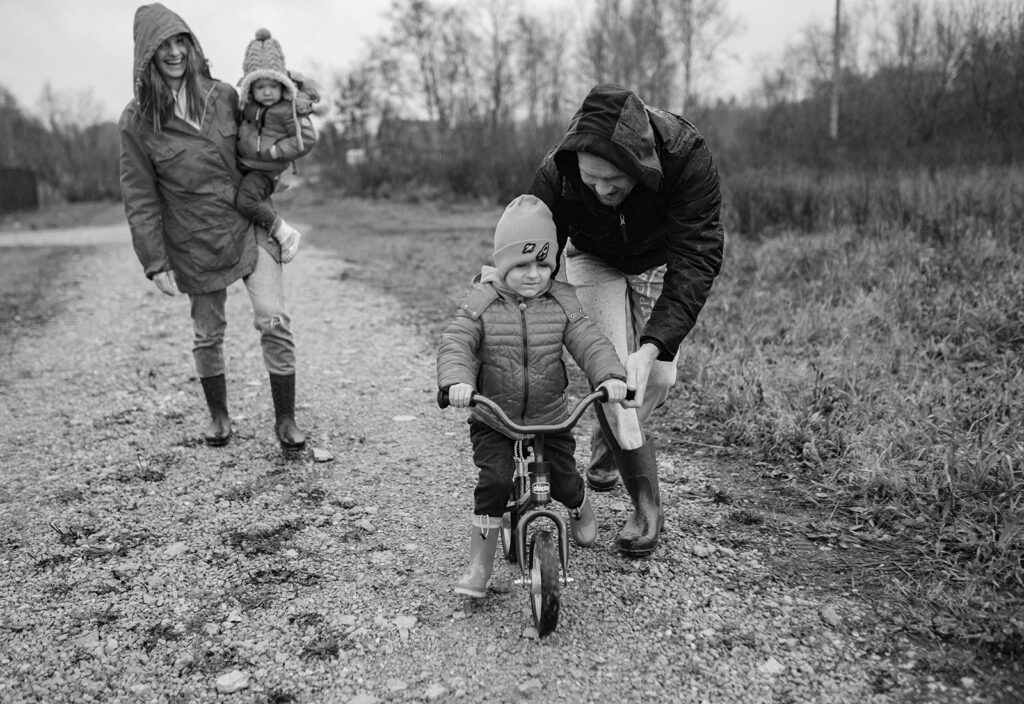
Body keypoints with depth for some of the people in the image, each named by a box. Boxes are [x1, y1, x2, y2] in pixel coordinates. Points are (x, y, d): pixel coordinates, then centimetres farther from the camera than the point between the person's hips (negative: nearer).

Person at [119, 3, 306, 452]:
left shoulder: (222, 97, 1)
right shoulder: (137, 120, -5)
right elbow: (139, 198, -4)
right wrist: (156, 264, -7)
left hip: (249, 228, 1)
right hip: (195, 246, -1)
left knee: (274, 321, -10)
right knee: (207, 334, 10)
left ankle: (286, 420, 2)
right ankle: (218, 416, 32)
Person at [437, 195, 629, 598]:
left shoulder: (561, 304, -3)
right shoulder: (481, 304, -9)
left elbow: (590, 344, -10)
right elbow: (455, 344, -19)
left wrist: (611, 376, -30)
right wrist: (456, 382, -40)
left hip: (550, 418, 2)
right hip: (492, 420, -2)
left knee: (564, 481, 2)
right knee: (494, 481, -19)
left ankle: (581, 510, 42)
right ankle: (479, 564, -1)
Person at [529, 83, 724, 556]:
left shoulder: (687, 156, -38)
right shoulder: (555, 175, -34)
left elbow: (696, 257, -40)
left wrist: (652, 346, -50)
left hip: (663, 263, 1)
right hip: (594, 260, 0)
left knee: (657, 376, -2)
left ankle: (605, 450, 31)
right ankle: (646, 505, -3)